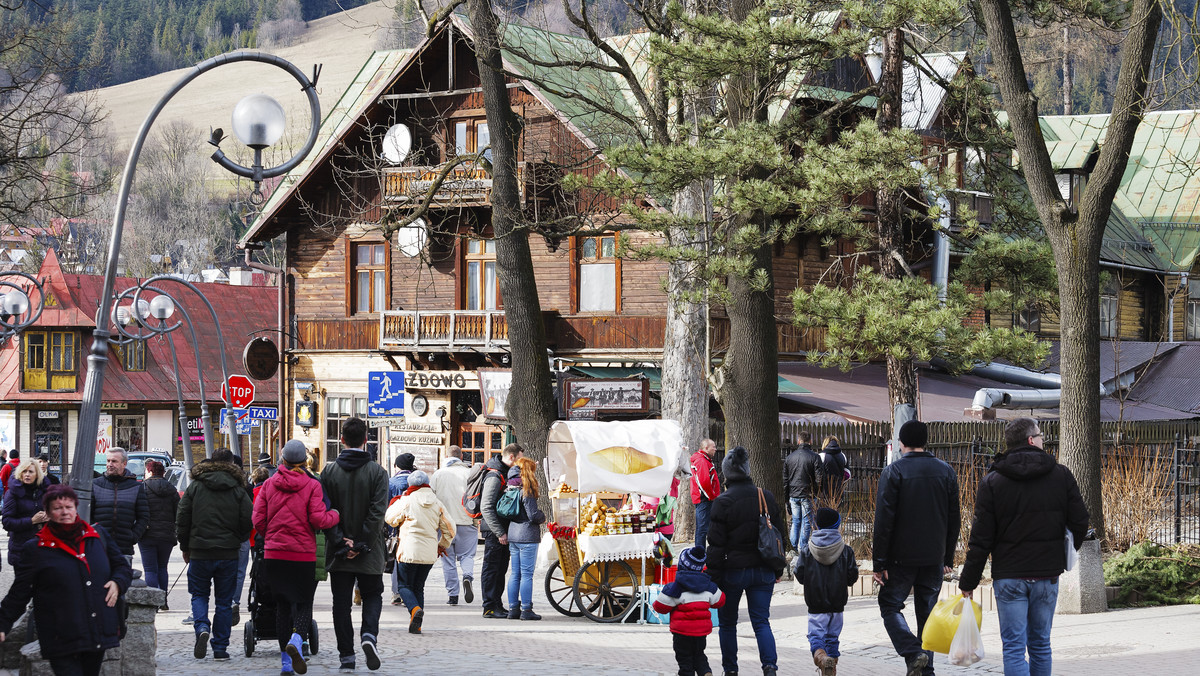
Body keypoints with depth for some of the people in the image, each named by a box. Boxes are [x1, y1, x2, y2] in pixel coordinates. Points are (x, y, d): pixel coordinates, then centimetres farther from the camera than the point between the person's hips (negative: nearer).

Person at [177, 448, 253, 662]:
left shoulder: (194, 487, 0)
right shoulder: (238, 490, 0)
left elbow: (182, 520, 2)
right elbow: (247, 522, -1)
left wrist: (185, 547, 14)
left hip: (200, 553, 0)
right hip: (228, 554, 0)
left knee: (199, 594, 14)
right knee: (224, 600, 8)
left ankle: (202, 628, -13)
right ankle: (220, 648, 7)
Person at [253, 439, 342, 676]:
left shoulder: (269, 485, 3)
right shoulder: (312, 485, -6)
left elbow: (258, 521, 1)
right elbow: (318, 520, -12)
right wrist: (335, 514, 8)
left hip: (274, 554, 3)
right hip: (303, 555, -2)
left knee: (282, 605, 12)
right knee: (303, 603, 6)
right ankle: (297, 639, -24)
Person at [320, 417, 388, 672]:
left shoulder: (329, 471, -1)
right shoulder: (377, 472, -6)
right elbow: (377, 512, -13)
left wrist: (340, 540, -5)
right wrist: (360, 544, -10)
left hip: (339, 552, 1)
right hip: (369, 553, -1)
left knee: (341, 603, 8)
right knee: (372, 595, 14)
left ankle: (346, 656, 6)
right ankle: (369, 634, -12)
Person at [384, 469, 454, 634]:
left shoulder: (406, 501, -6)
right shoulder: (437, 504, 6)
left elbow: (390, 519, 7)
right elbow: (449, 529, 10)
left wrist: (394, 503, 23)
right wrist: (442, 546, 25)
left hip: (409, 551, -4)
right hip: (429, 553, 4)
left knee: (404, 585, 6)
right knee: (419, 587, 14)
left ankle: (415, 609, -23)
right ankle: (416, 625, 6)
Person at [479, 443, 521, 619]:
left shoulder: (507, 474, 14)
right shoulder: (494, 476, -17)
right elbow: (486, 508, -22)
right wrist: (500, 533, -22)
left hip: (503, 530, 9)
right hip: (494, 531, -9)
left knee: (501, 569, 13)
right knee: (491, 568, -4)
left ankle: (497, 605, 19)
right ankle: (489, 607, -1)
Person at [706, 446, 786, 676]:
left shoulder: (723, 502, -12)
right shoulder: (767, 497, 4)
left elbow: (716, 544, -13)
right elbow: (779, 535, 11)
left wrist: (714, 577, -8)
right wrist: (778, 569, 19)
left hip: (733, 571, -3)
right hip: (763, 571, 3)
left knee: (727, 623, 14)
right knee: (761, 621, 5)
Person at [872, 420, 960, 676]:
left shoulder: (893, 472, -9)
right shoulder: (946, 471, 5)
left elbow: (884, 522, -12)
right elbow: (953, 520, 9)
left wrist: (879, 563, -8)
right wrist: (948, 558, 16)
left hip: (901, 557, -4)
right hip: (934, 558, 4)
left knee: (890, 605, 7)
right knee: (927, 612, 13)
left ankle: (913, 653, -13)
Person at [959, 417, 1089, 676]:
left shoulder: (992, 482, -5)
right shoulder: (1062, 476, 0)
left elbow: (981, 539, -6)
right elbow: (1079, 524, 2)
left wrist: (968, 582, 1)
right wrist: (1062, 559, 20)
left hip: (1009, 577, -2)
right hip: (1047, 576, 2)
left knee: (1014, 647, -3)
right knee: (1040, 645, 14)